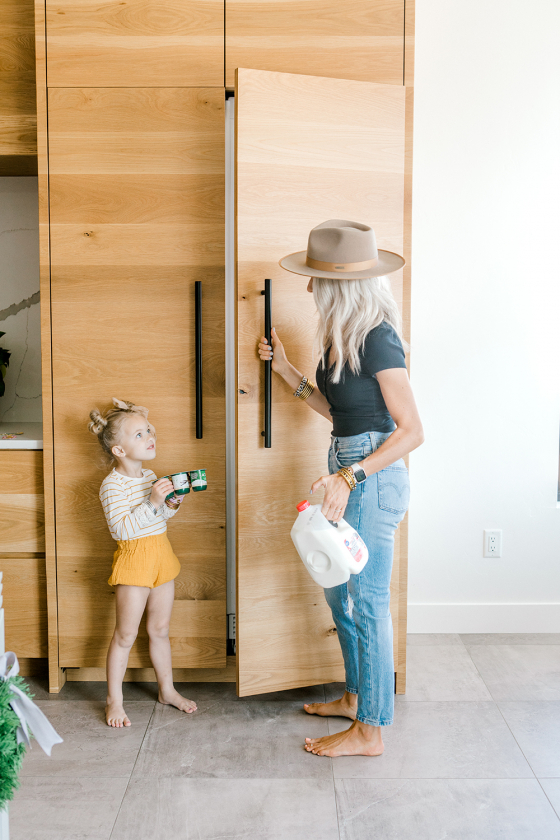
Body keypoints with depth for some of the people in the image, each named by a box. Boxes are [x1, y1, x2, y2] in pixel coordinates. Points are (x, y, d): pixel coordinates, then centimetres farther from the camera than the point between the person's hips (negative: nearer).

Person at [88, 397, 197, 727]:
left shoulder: (150, 477, 8)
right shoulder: (113, 485, -15)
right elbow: (121, 528, -25)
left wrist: (173, 502, 0)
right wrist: (152, 501, -30)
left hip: (162, 556, 7)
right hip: (134, 558, -7)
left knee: (160, 629, 18)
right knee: (126, 634, 3)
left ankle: (167, 690, 32)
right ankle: (115, 700, 19)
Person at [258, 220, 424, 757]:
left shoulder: (377, 339, -19)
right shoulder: (340, 335, 8)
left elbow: (411, 431, -20)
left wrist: (350, 477, -28)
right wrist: (286, 371, 14)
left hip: (374, 478, -10)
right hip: (348, 471, 10)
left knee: (367, 602, 1)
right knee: (338, 588, 20)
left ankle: (369, 730, 18)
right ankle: (356, 696, 38)